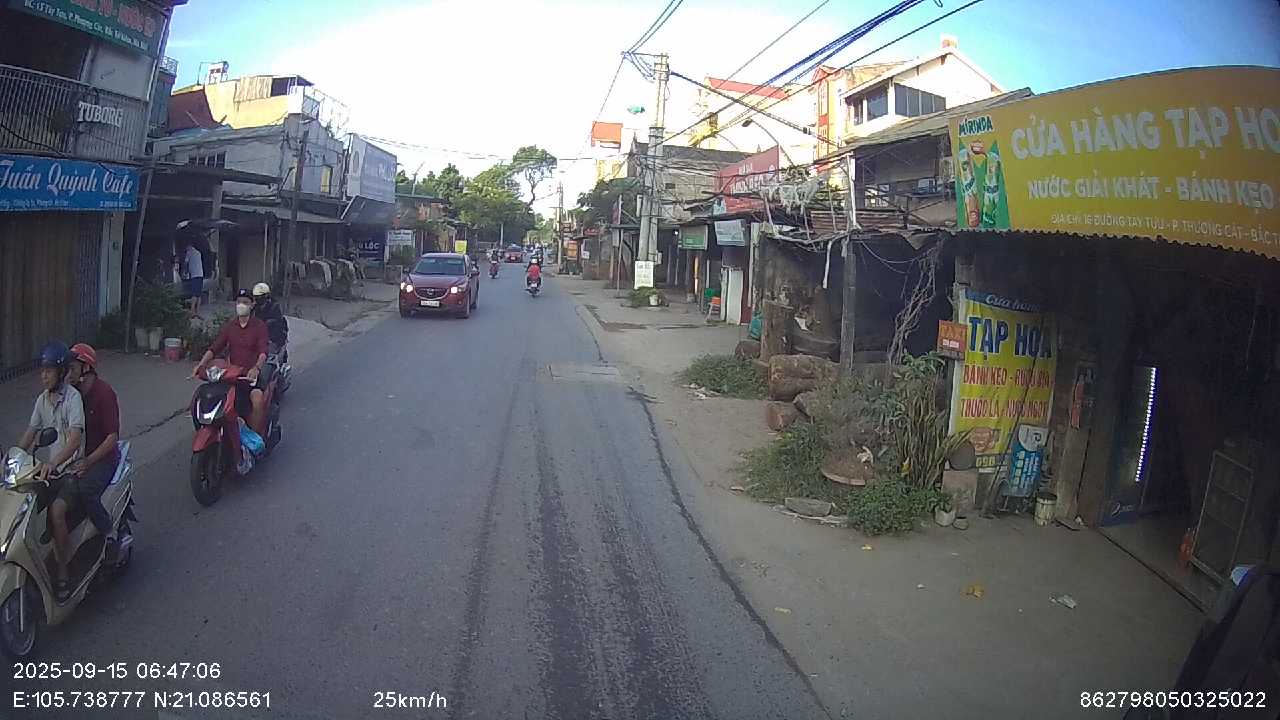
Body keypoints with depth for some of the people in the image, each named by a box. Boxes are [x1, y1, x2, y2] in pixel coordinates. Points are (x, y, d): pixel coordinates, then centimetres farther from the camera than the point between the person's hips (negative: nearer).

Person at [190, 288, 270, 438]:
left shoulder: (259, 326, -3)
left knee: (258, 400, -32)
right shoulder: (229, 325, 11)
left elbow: (263, 351, -16)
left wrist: (256, 368, -36)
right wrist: (201, 364, -13)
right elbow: (215, 347, 4)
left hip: (251, 373, -5)